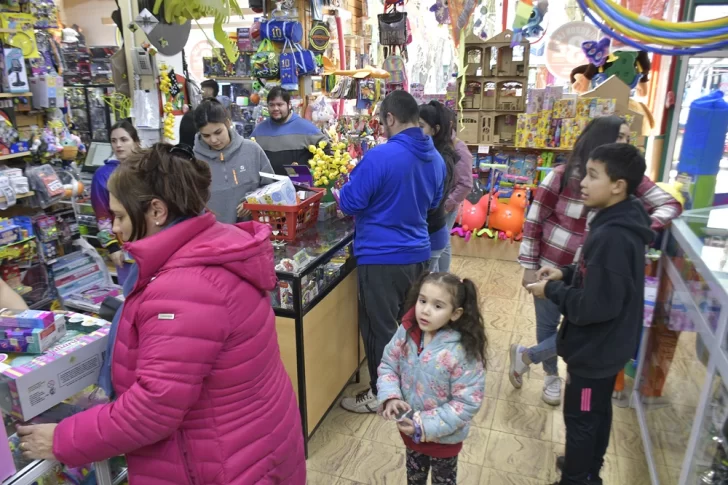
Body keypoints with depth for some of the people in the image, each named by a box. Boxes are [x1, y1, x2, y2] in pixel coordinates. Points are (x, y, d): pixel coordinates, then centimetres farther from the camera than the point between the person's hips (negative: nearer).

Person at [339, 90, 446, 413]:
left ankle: (381, 393, 23)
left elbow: (349, 204, -14)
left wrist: (348, 185, 7)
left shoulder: (380, 157, -21)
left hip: (382, 258, -7)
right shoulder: (436, 158, 4)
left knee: (380, 328, 8)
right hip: (417, 254, 8)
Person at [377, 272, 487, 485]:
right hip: (410, 429, 4)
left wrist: (426, 426, -26)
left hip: (444, 437, -3)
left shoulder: (463, 352, -31)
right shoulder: (407, 332, -18)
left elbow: (468, 402, -26)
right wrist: (390, 397, -23)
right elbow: (388, 365, -5)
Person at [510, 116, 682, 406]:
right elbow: (533, 221, -8)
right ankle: (552, 376, 40)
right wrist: (529, 266, -7)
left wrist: (648, 227, -20)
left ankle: (526, 356, 28)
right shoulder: (563, 176, -13)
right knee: (548, 325, 13)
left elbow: (670, 204, 2)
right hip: (551, 268, -2)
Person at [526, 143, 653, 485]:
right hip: (606, 346, 10)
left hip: (594, 350, -10)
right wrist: (566, 275, 3)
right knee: (598, 412, 25)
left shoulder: (613, 237, -31)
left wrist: (552, 291, -18)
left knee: (580, 419, 10)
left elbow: (594, 306, -31)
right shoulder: (621, 225, 0)